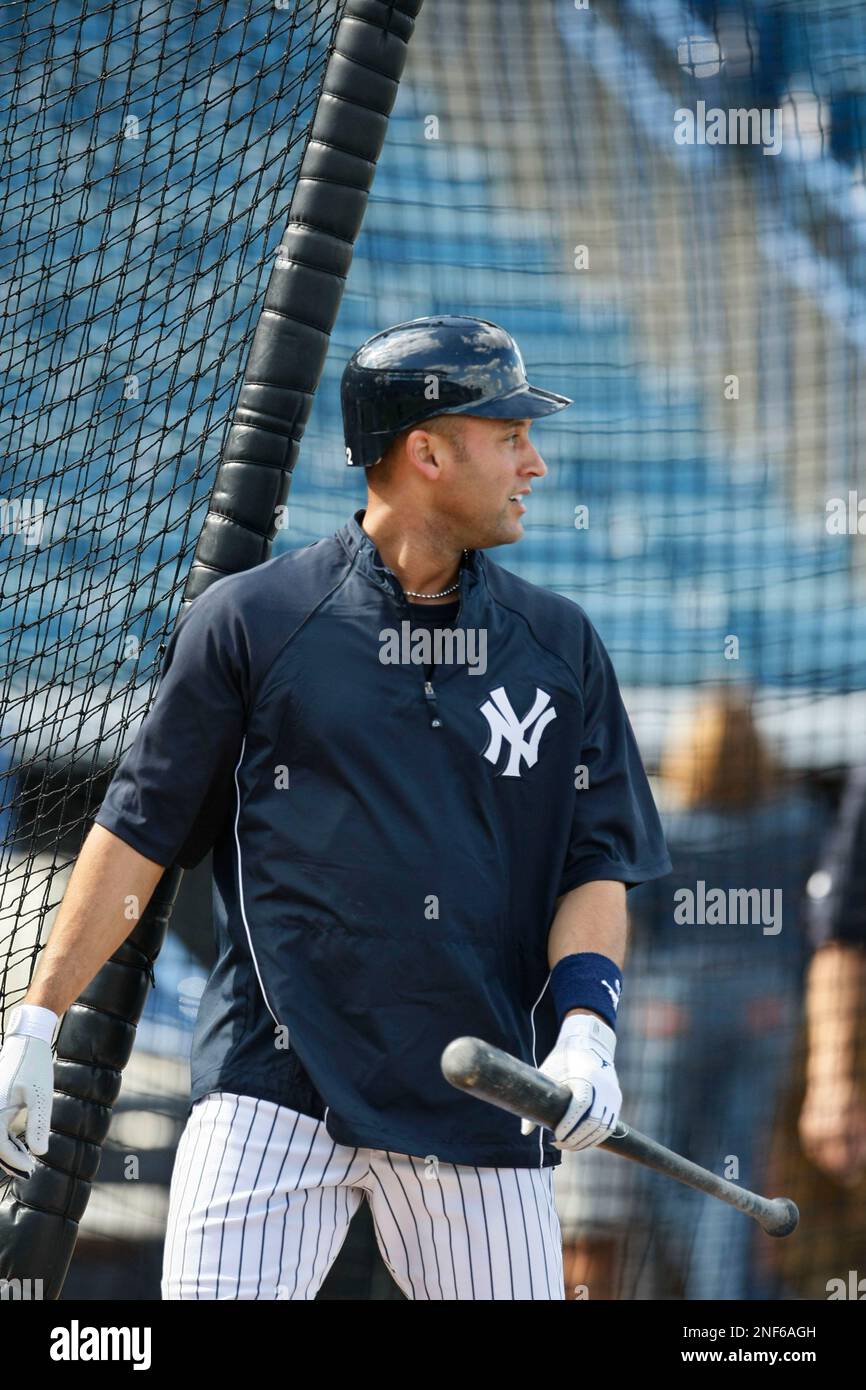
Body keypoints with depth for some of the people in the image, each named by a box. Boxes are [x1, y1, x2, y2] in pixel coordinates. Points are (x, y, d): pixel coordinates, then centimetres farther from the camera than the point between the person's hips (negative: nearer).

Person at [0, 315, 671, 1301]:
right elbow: (140, 831, 5)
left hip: (482, 1105, 3)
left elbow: (597, 865, 9)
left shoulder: (560, 646, 11)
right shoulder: (250, 621, 2)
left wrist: (583, 1033, -8)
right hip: (272, 1088, -3)